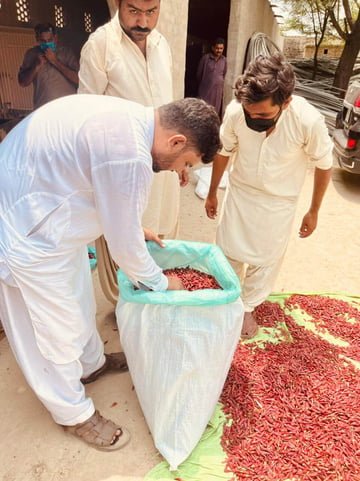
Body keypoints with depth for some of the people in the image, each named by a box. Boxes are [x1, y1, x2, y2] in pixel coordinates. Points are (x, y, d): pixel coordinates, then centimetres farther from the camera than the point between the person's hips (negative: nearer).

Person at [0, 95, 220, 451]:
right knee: (53, 329, 8)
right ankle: (74, 414, 34)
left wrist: (132, 226, 17)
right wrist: (161, 283, -3)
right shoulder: (130, 157, -31)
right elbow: (122, 244, -20)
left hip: (44, 204, 10)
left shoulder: (129, 117, 0)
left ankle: (91, 364, 50)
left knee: (78, 297, 25)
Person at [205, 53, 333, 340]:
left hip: (278, 201, -1)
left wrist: (314, 211, -1)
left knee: (264, 260, 11)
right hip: (239, 192, 2)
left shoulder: (309, 121, -30)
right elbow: (224, 151, -5)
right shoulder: (235, 111, -26)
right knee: (229, 252, 15)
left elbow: (324, 165, -10)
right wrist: (212, 192, 7)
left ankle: (248, 307, 37)